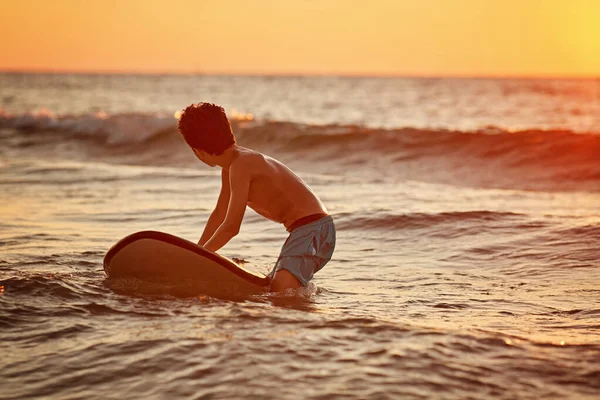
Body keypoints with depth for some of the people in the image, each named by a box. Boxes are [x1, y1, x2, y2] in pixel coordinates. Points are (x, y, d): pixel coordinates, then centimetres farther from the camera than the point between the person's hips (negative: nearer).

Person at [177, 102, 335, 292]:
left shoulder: (240, 165, -18)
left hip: (314, 229, -11)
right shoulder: (230, 167, 14)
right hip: (302, 230, 11)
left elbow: (231, 227, -18)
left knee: (282, 287, -32)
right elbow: (219, 214, 25)